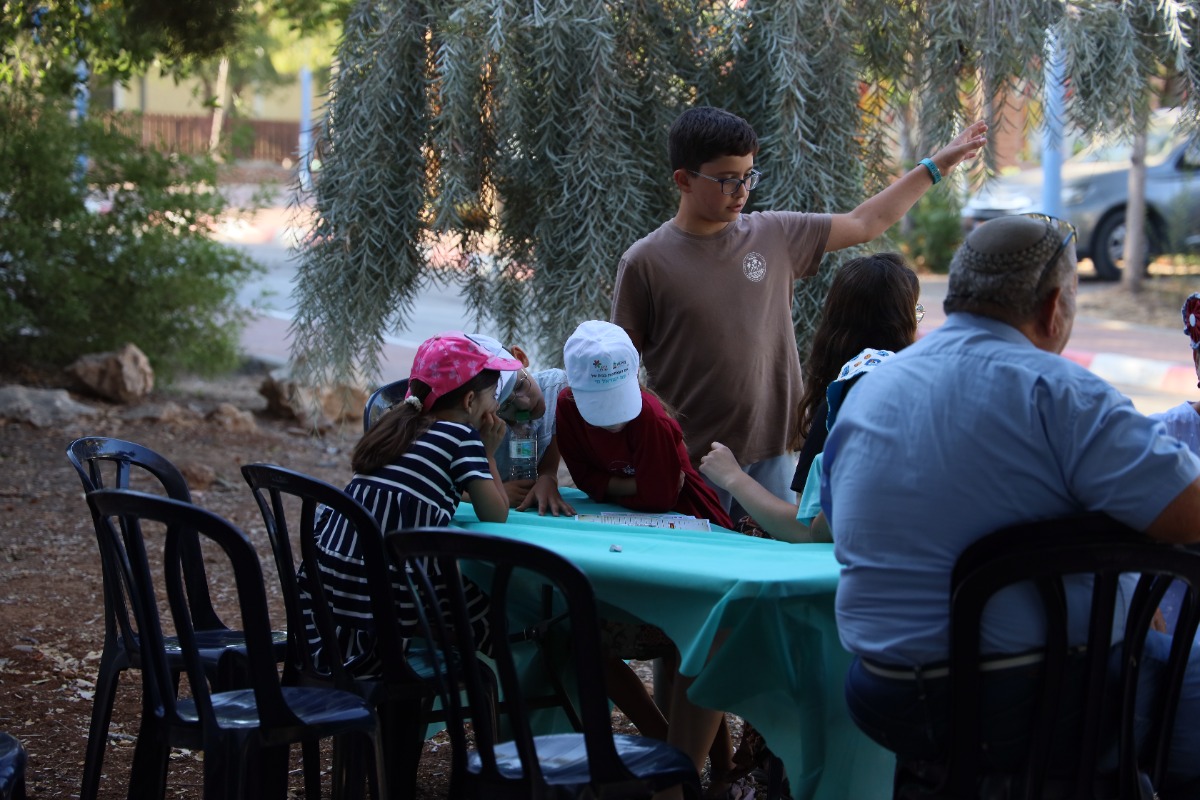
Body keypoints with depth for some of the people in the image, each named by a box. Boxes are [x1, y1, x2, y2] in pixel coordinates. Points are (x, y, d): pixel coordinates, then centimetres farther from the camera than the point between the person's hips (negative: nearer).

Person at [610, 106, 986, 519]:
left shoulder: (775, 235, 6)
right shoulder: (645, 262, -5)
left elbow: (865, 223, 17)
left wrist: (937, 165, 18)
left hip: (771, 458, 4)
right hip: (688, 465, -3)